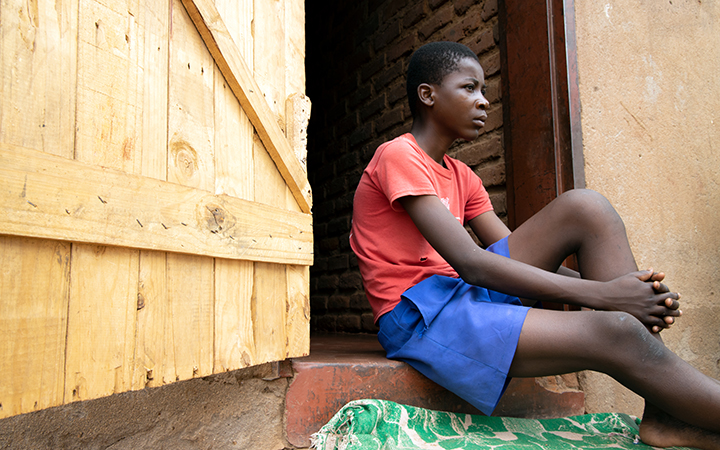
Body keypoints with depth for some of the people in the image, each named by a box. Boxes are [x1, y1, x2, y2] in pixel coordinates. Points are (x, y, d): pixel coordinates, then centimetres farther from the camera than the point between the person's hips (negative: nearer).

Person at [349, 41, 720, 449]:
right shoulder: (398, 156, -9)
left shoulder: (460, 177, 19)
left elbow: (514, 255, 8)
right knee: (615, 334, -24)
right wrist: (597, 294, -20)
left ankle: (666, 413, -12)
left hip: (468, 295, 8)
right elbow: (469, 264, -20)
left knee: (586, 208, -8)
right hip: (418, 315, -8)